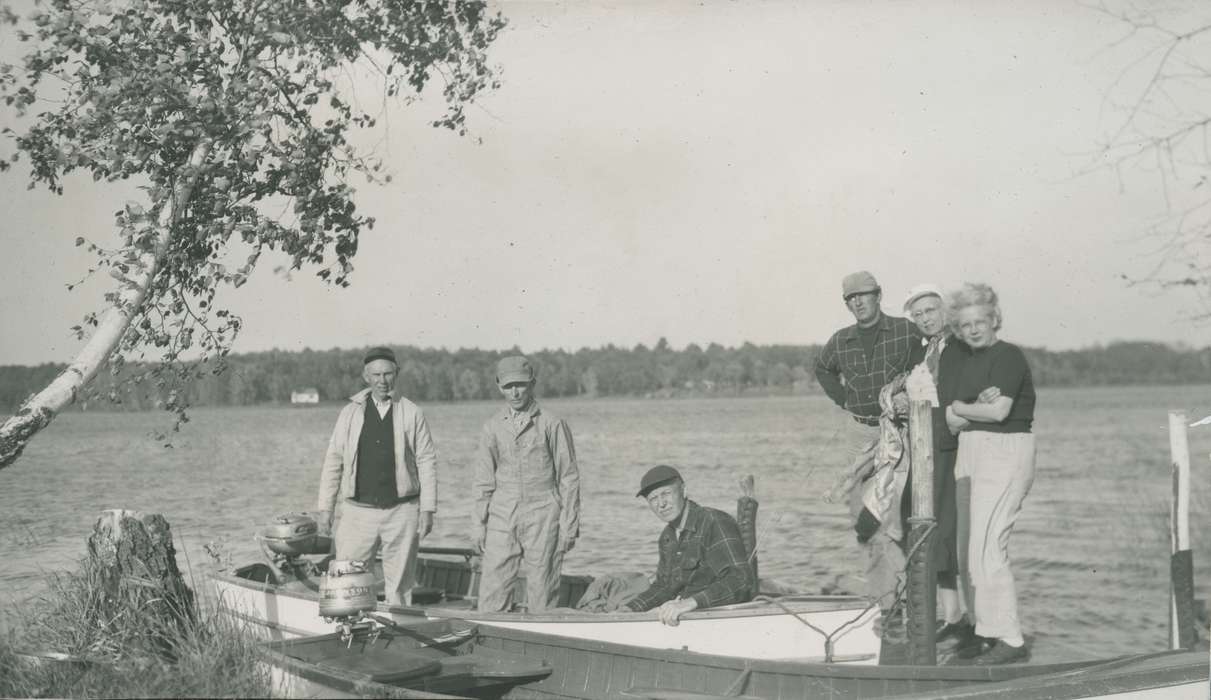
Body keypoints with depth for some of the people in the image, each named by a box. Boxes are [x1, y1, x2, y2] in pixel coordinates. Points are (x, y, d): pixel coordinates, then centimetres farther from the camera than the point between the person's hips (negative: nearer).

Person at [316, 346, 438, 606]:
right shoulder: (349, 413, 7)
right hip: (358, 512, 1)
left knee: (400, 585, 5)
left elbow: (427, 462, 2)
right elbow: (333, 461, 8)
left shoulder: (412, 413, 3)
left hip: (402, 513, -1)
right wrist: (325, 508, 3)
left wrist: (427, 509, -3)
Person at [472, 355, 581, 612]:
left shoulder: (552, 425, 1)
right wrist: (479, 524, 7)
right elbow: (483, 480, 13)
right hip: (501, 518, 3)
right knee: (492, 592, -3)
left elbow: (568, 478, 2)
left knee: (542, 589, -1)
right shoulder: (492, 428, 10)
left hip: (542, 517, -3)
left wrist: (569, 525, -3)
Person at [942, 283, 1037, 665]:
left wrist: (959, 409, -4)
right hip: (969, 454, 9)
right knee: (968, 550, 8)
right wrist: (977, 405, -14)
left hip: (1005, 452, -9)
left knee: (986, 547, -12)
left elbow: (999, 411, -19)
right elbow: (951, 421, 6)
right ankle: (987, 632, 16)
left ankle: (1011, 640, -7)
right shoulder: (962, 362, 15)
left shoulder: (1009, 356, -8)